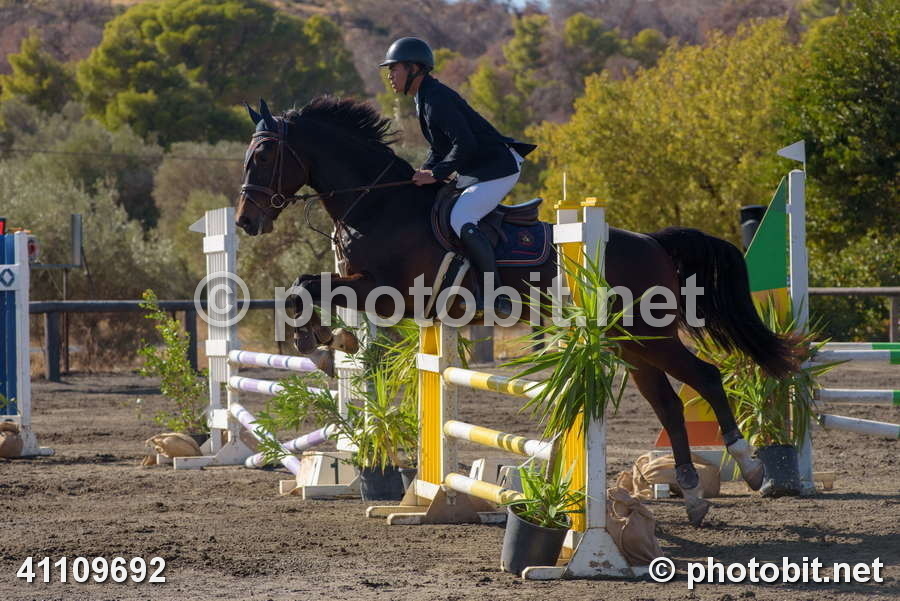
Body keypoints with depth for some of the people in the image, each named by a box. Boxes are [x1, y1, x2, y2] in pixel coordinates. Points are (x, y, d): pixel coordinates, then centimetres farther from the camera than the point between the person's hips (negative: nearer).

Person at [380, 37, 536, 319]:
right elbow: (441, 147, 21)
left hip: (498, 168, -11)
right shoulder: (425, 98, 14)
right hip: (474, 173, 11)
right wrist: (422, 175, 6)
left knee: (461, 221, -27)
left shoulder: (436, 99, -19)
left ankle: (497, 295, -24)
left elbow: (465, 145, -26)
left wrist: (435, 174, -20)